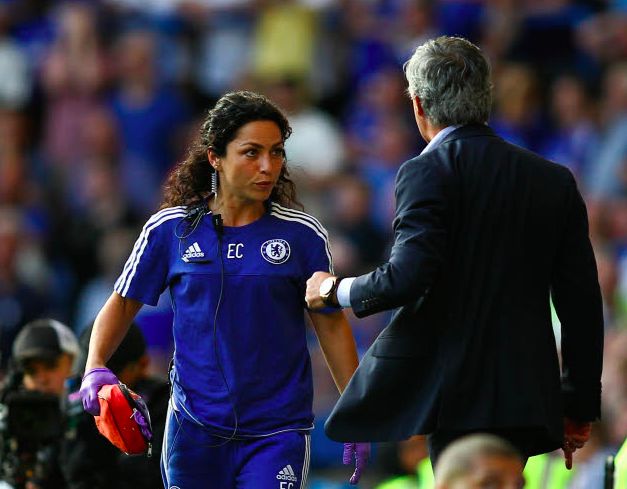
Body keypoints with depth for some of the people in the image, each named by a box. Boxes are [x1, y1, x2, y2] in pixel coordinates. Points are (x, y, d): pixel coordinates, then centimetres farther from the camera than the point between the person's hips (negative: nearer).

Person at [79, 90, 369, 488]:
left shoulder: (303, 235, -1)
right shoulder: (170, 230, 0)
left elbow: (331, 324, 7)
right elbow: (123, 304, 10)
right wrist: (95, 368, -7)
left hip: (278, 431, -1)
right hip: (194, 430, 2)